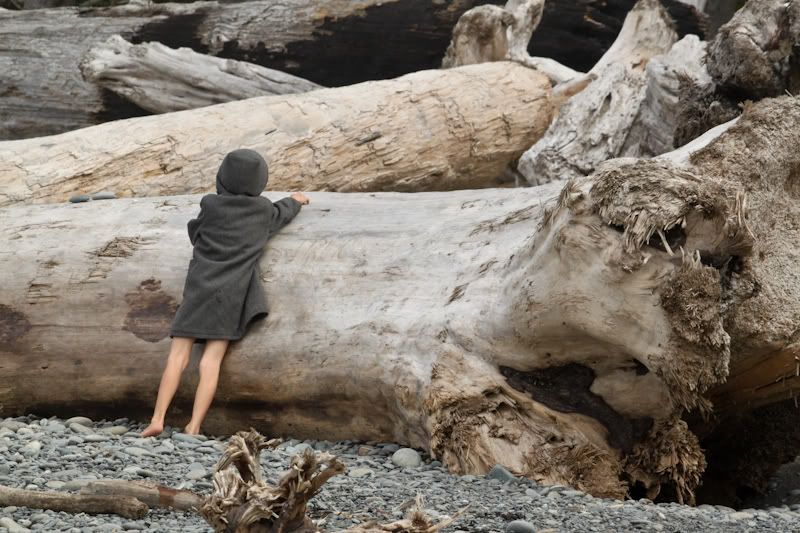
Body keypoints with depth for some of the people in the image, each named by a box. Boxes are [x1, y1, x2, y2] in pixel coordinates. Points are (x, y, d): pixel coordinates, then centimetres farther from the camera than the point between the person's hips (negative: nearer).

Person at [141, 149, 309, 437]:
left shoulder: (210, 204, 3)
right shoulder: (263, 210, 8)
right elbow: (282, 213, 32)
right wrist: (294, 200, 52)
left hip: (200, 286, 0)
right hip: (232, 292, 0)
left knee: (178, 356, -2)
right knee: (212, 359, -7)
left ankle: (157, 419, -14)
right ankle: (194, 426, -18)